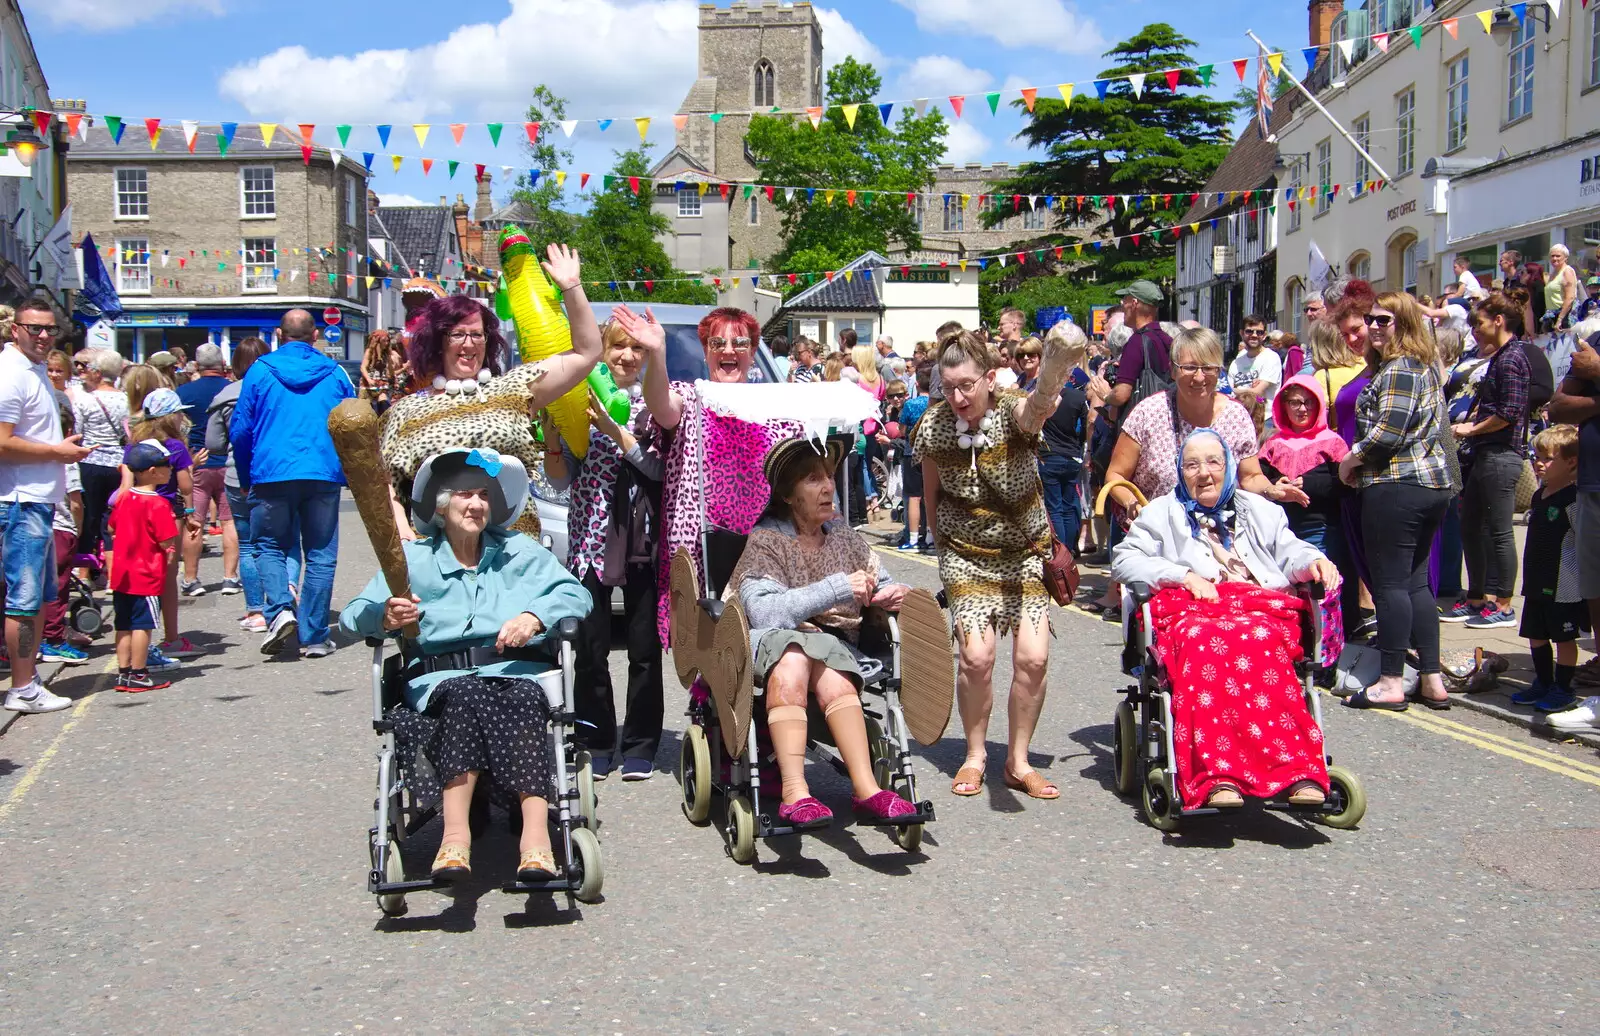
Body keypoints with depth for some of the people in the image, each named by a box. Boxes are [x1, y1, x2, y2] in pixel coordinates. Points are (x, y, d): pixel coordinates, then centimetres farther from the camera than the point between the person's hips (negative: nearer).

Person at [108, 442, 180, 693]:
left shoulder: (124, 497, 7)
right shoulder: (158, 504, -16)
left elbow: (111, 528, 20)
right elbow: (167, 542, -18)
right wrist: (171, 558, 0)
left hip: (122, 575, 8)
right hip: (147, 576, -8)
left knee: (124, 625, 12)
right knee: (142, 625, -3)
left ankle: (123, 672, 17)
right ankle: (138, 675, 0)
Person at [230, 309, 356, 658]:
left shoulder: (260, 371, 2)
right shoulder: (334, 374, 5)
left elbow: (240, 430, 4)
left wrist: (245, 478, 15)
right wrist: (348, 471, 23)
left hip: (272, 474, -1)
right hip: (324, 475, 1)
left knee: (269, 545, 14)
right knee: (320, 554, 6)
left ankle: (280, 610, -9)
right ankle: (314, 637, 7)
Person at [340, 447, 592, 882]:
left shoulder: (519, 550, 24)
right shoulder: (413, 558, 21)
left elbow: (575, 594, 11)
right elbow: (353, 615, 9)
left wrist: (534, 616, -9)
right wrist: (386, 618, -15)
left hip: (515, 670, 0)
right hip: (441, 678, 0)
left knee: (521, 699, -36)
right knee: (466, 695, -36)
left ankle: (536, 831, -49)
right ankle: (456, 832, -45)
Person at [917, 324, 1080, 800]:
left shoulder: (1015, 413, -19)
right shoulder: (935, 425, -11)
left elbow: (1039, 404, -46)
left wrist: (1055, 365, -68)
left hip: (1027, 551, 0)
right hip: (966, 553, 0)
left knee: (1033, 657, -11)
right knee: (977, 655, -15)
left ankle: (1018, 761, 10)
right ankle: (975, 755, 9)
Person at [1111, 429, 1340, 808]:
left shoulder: (1261, 511, 33)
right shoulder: (1163, 512, 25)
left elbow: (1290, 552, 25)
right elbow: (1124, 560, 12)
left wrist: (1314, 561, 0)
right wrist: (1183, 575, -2)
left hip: (1262, 607, 2)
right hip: (1189, 608, -2)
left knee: (1260, 639, -38)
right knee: (1203, 641, -40)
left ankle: (1297, 770, -50)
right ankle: (1217, 778, -54)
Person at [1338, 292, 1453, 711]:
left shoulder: (1397, 370, -13)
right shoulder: (1426, 365, 18)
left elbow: (1388, 432, -20)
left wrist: (1351, 459, -4)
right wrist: (1364, 460, 16)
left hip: (1396, 487, -10)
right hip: (1432, 482, 10)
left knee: (1390, 583, -4)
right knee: (1416, 582, 12)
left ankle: (1390, 683, 0)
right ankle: (1432, 681, 14)